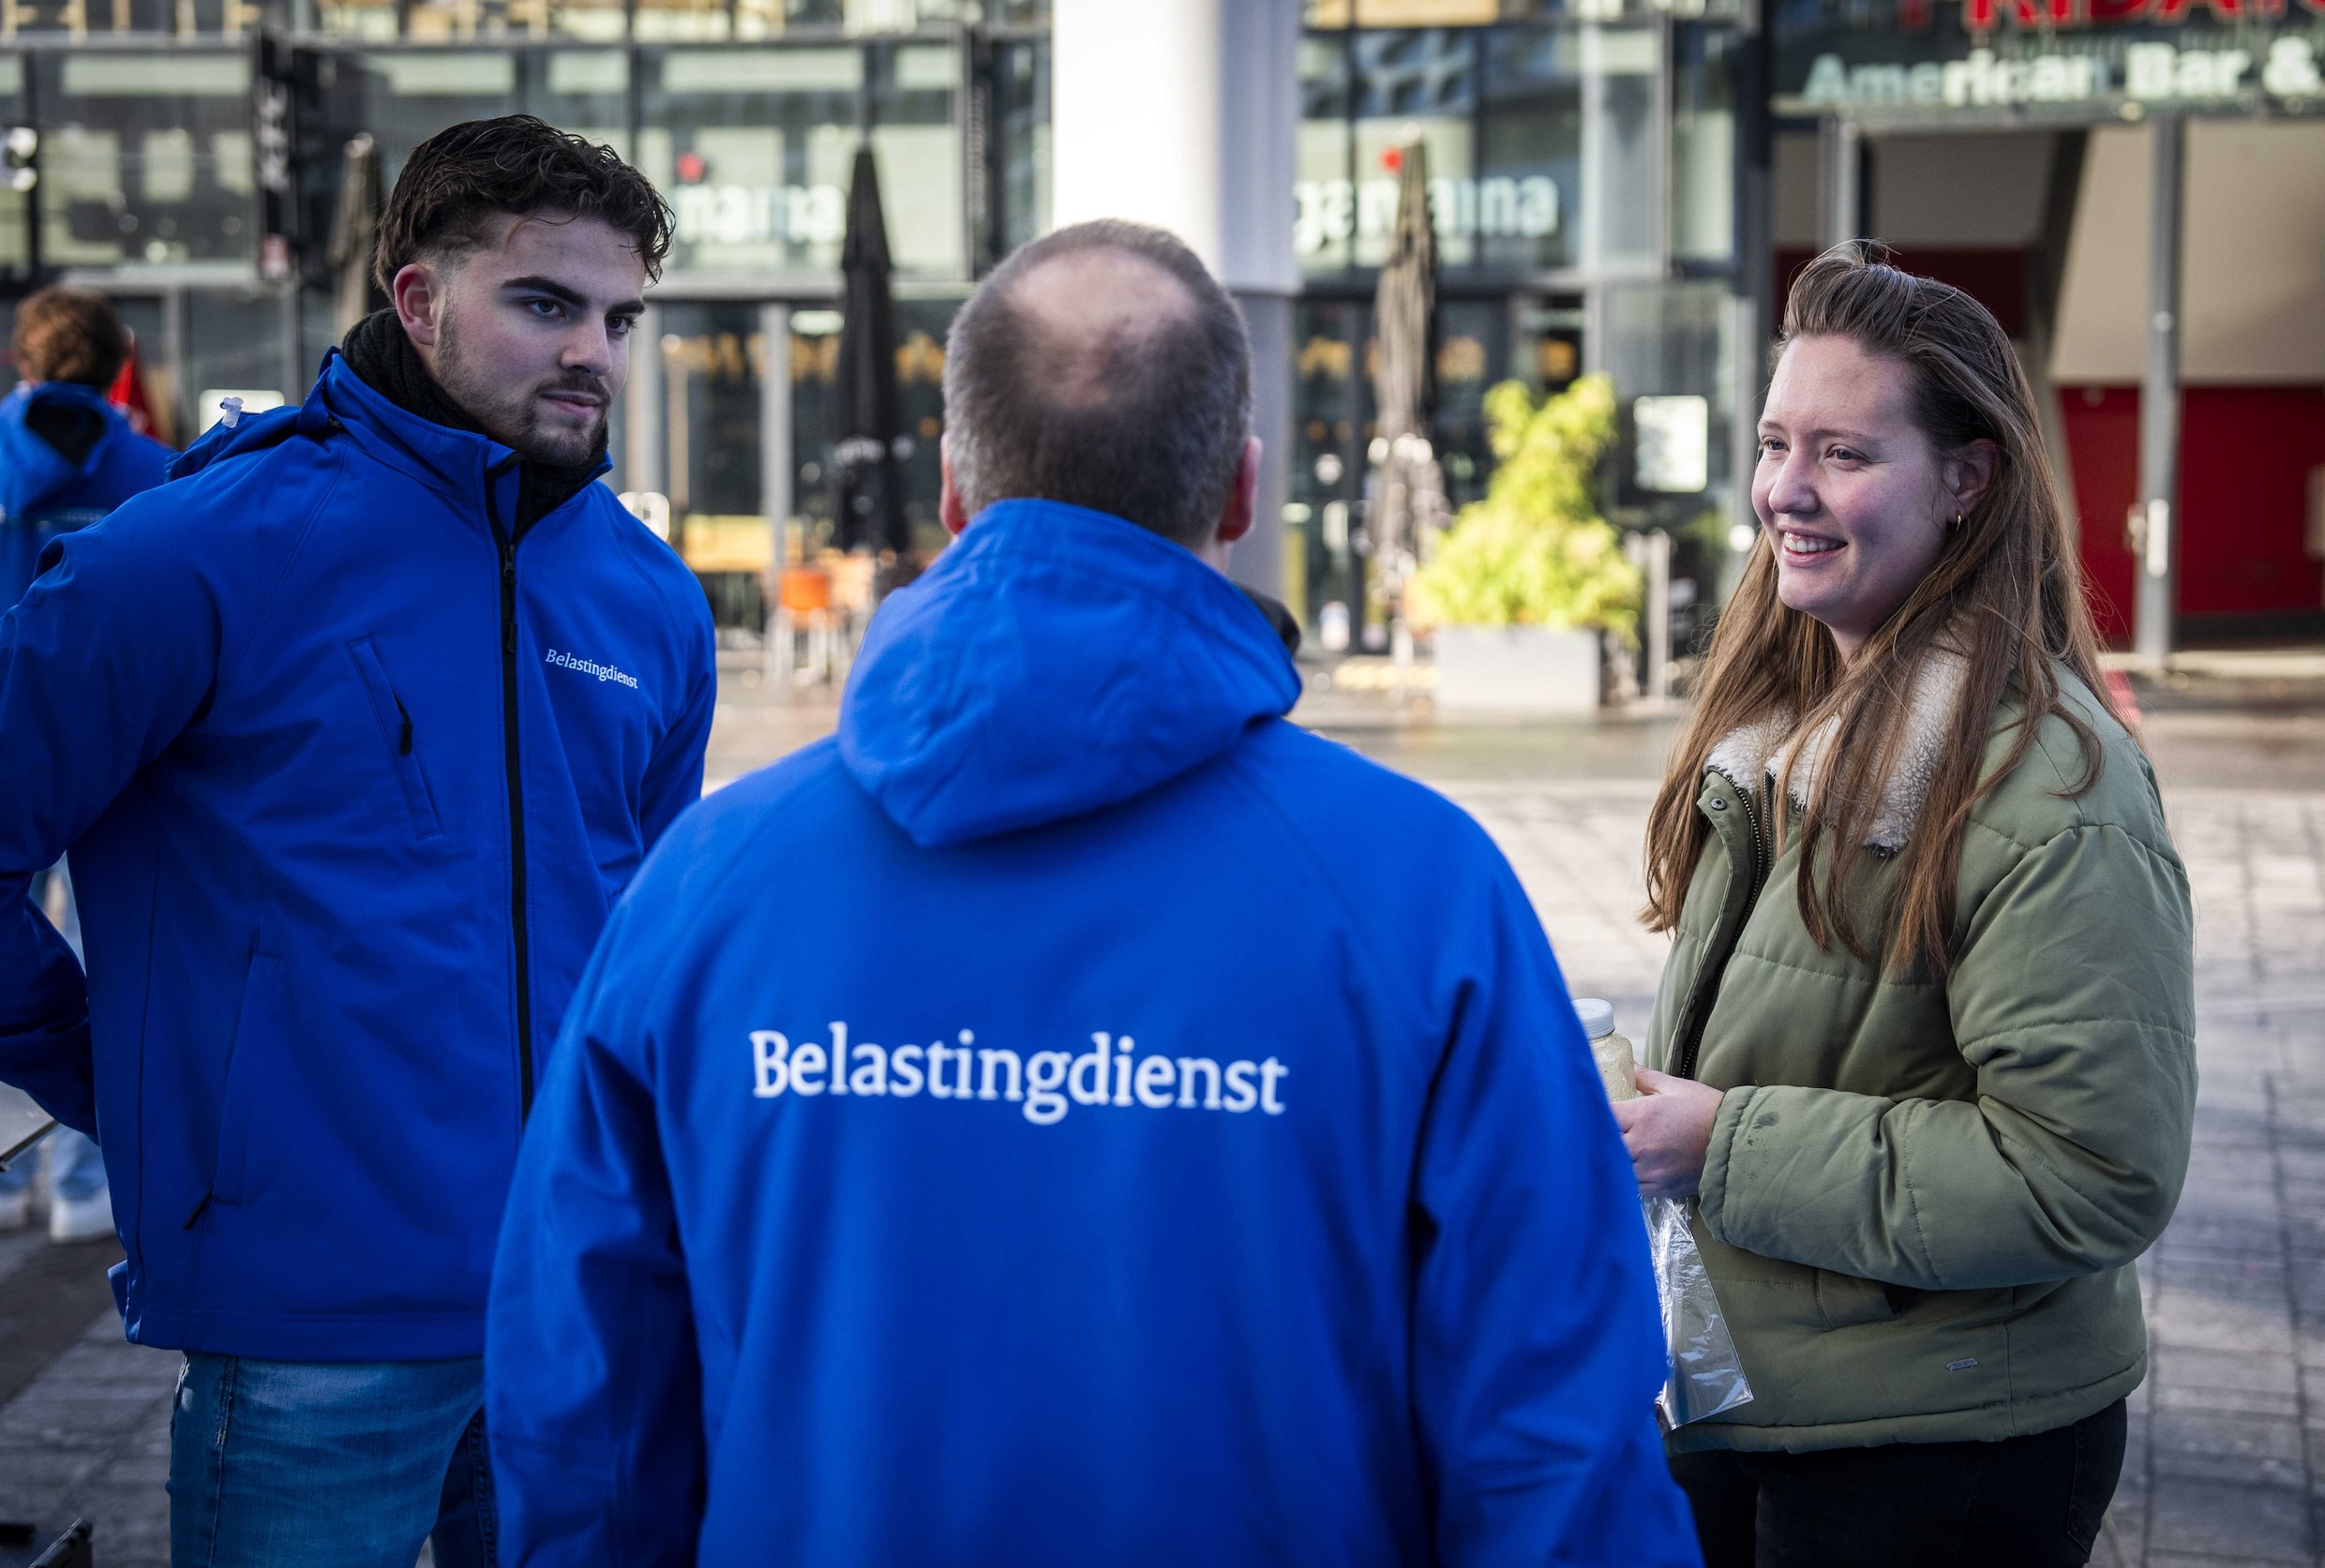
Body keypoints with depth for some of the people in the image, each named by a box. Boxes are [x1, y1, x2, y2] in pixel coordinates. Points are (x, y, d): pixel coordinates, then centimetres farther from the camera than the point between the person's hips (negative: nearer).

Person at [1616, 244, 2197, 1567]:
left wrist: (1727, 1147, -22)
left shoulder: (2050, 780, -20)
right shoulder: (1784, 722, 7)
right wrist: (1652, 1099, 1)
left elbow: (2094, 1171, -25)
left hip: (1946, 1456, -7)